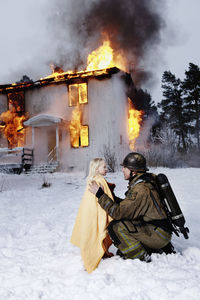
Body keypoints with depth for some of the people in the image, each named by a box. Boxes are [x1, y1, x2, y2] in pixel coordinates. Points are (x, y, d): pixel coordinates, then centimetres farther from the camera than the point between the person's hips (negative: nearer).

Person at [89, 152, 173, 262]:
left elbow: (118, 212, -23)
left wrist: (100, 195, -18)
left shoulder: (141, 190, -23)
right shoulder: (145, 183, 8)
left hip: (158, 234, -10)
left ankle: (142, 257, -8)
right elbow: (126, 205, 14)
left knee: (116, 227, -18)